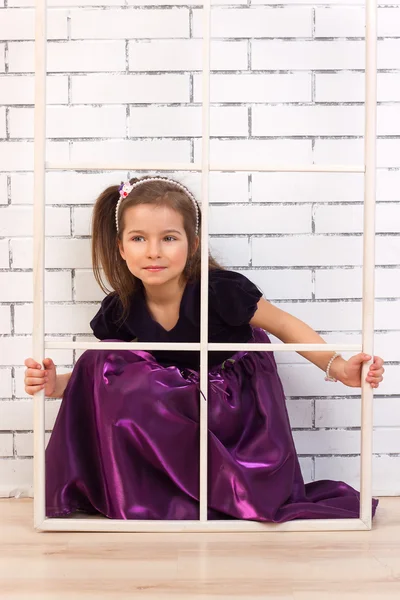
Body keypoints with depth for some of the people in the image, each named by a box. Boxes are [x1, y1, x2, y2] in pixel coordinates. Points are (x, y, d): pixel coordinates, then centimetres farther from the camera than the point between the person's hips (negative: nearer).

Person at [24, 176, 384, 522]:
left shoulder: (221, 292, -23)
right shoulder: (121, 311, -10)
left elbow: (285, 326, -10)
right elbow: (100, 375, 3)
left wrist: (337, 366, -21)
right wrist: (58, 383, -17)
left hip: (238, 412, -4)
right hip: (178, 413, 4)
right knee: (104, 361, -14)